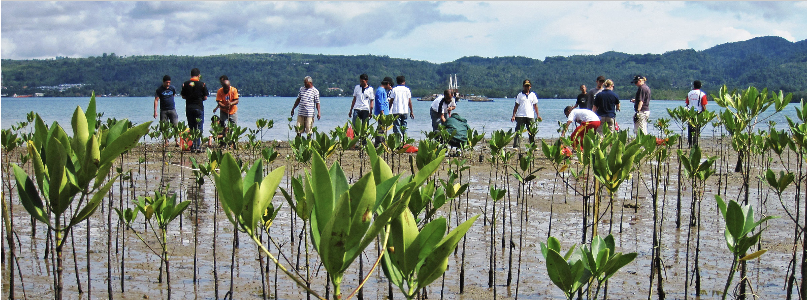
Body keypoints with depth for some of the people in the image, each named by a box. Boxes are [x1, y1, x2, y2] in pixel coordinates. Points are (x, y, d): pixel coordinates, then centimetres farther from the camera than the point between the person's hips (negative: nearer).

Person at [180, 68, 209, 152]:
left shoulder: (185, 84, 1)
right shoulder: (202, 84, -5)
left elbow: (183, 96, 7)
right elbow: (205, 97, -2)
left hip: (189, 107, 3)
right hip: (199, 107, -3)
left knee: (191, 128, 9)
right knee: (199, 128, 1)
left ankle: (192, 146, 7)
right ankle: (198, 146, -5)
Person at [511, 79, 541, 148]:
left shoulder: (533, 95, 11)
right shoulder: (520, 95, 6)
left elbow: (535, 105, 12)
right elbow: (516, 105, 6)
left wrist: (537, 115, 6)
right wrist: (513, 115, -1)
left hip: (530, 116, 2)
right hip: (520, 116, -2)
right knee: (518, 132, -6)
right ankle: (516, 146, -7)